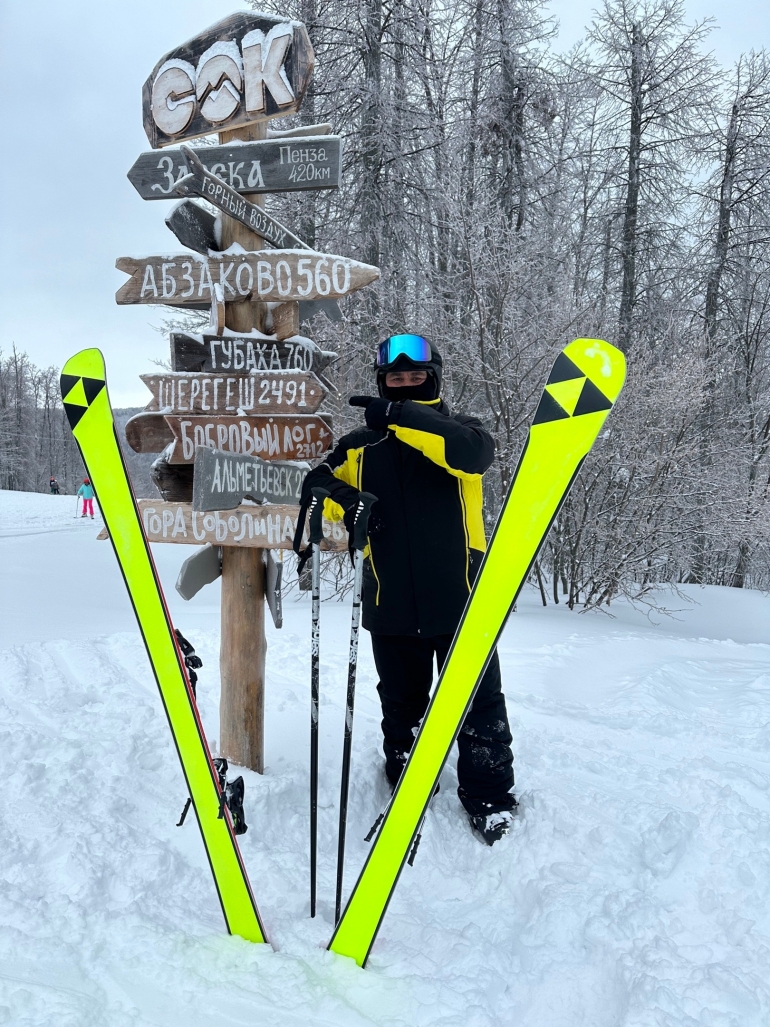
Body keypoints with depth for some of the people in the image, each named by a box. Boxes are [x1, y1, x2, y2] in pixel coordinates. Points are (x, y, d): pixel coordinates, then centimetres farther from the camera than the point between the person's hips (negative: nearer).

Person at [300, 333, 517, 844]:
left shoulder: (457, 427, 2)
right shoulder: (362, 446, 13)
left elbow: (476, 451, -21)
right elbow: (319, 482, 9)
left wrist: (401, 416, -30)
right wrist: (342, 499, -14)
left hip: (460, 597, -3)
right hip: (392, 605, 3)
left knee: (478, 704, 5)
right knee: (401, 707, 17)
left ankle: (489, 799, 23)